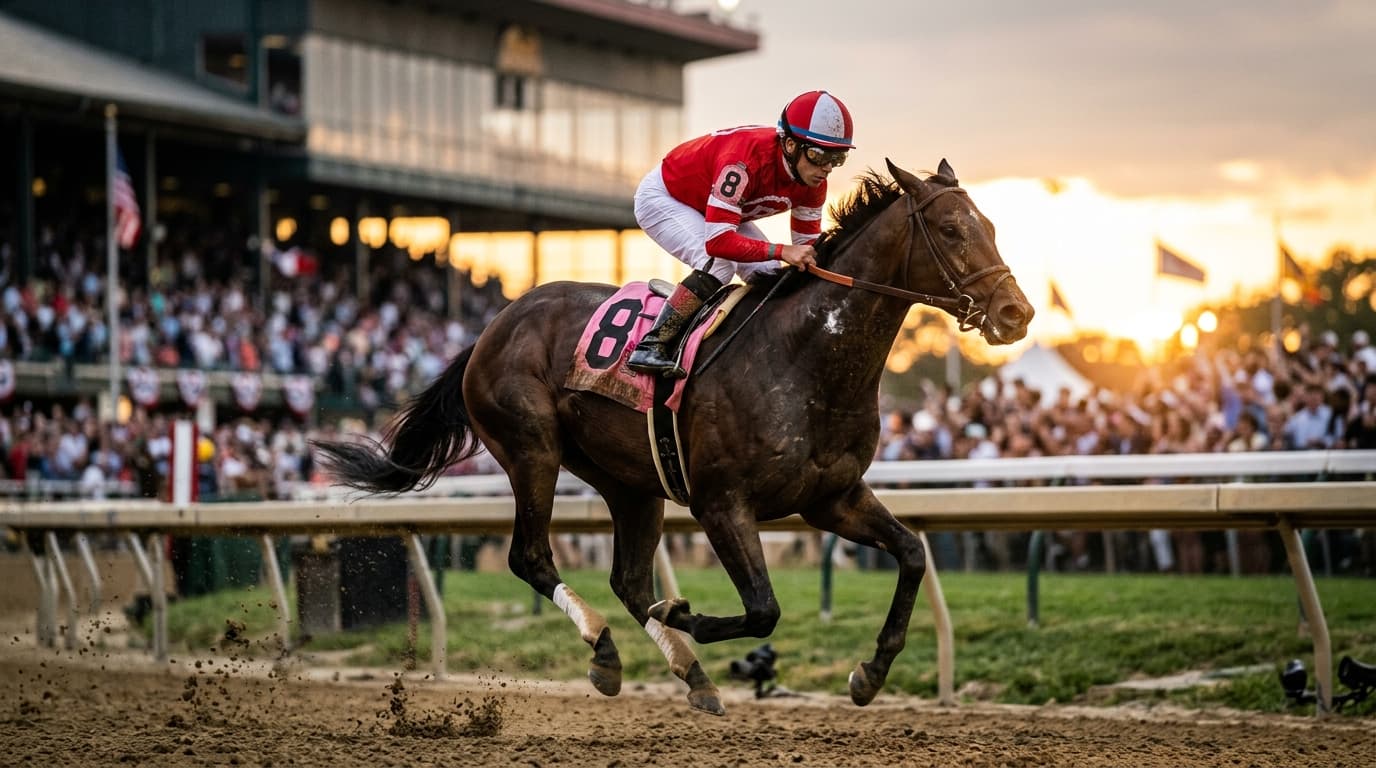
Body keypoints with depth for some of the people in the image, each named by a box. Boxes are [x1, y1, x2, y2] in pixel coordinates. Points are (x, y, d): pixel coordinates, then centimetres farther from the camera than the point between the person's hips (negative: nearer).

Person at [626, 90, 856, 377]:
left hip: (716, 209, 8)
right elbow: (717, 241, -46)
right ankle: (651, 347, -24)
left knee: (769, 274, -6)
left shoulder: (813, 182, -17)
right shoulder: (746, 160, -42)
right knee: (719, 264, -29)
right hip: (662, 197, -8)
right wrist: (782, 251, -51)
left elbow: (807, 244, -5)